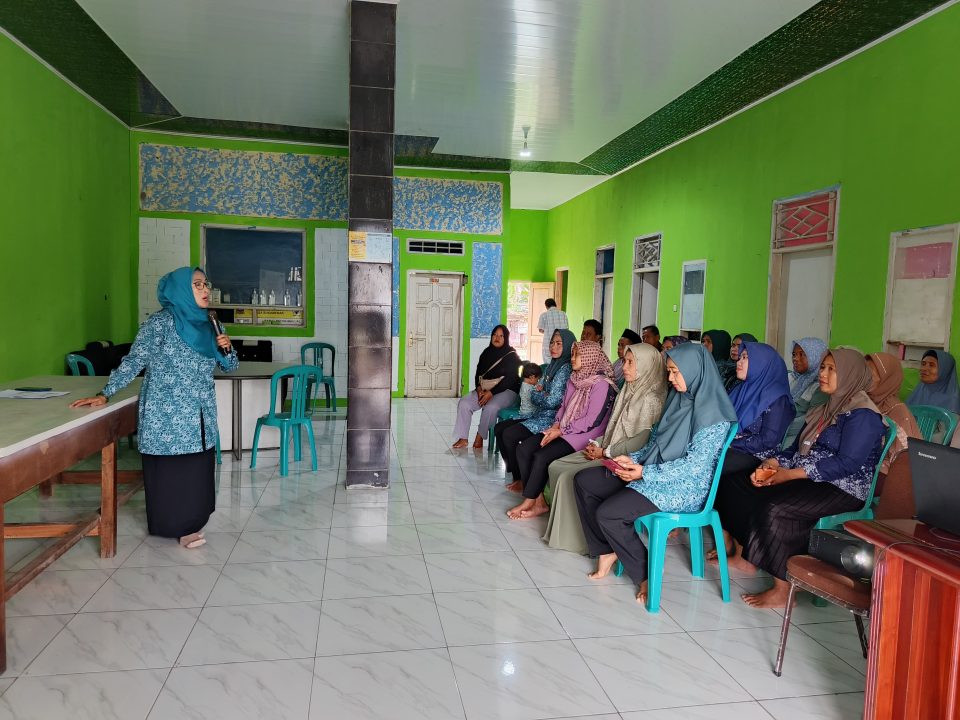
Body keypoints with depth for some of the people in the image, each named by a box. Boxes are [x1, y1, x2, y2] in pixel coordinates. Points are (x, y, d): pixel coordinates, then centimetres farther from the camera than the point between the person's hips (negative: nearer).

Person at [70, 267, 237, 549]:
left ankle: (191, 521, 25)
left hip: (200, 414, 6)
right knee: (170, 470, 1)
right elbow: (134, 362, -12)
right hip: (167, 414, -6)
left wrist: (227, 348, -7)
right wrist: (104, 394, -18)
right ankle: (179, 525, 14)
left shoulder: (204, 324, 8)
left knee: (198, 469, 9)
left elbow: (229, 366, 14)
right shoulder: (161, 322, -11)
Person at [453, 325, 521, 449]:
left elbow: (509, 379, -13)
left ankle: (479, 438, -15)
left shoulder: (512, 356, -4)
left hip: (505, 391, -6)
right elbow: (478, 373, 12)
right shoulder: (487, 352, 14)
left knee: (490, 407, -35)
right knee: (464, 403, -18)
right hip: (484, 389, 6)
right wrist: (479, 389, -9)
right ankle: (463, 439, -14)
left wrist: (491, 393, -20)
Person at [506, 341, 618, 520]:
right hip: (563, 430, 9)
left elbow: (592, 422, -18)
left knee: (541, 456, -25)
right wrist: (555, 426, -2)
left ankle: (528, 503, -6)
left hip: (585, 436, -8)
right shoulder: (574, 380, 13)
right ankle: (538, 501, -10)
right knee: (523, 448, -11)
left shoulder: (602, 385, -13)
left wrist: (561, 431, -16)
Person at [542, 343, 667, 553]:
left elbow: (641, 441, -21)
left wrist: (605, 452, -15)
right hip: (606, 451, 9)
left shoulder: (651, 399, -16)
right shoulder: (628, 390, 13)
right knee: (556, 467, -1)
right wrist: (597, 443, 2)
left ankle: (573, 538, -6)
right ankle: (560, 525, 6)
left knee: (569, 477, -22)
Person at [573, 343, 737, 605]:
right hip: (653, 473, 9)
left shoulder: (712, 412, -16)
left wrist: (646, 472, -22)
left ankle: (646, 573, -3)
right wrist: (633, 459, -1)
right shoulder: (679, 399, 11)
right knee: (584, 481, -1)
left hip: (684, 488, -9)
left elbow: (695, 464, -21)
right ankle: (607, 551, 8)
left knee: (607, 513, -24)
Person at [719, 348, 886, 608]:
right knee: (737, 483, 0)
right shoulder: (826, 408, 18)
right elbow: (797, 448, 17)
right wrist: (773, 463, -4)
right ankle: (748, 556, 4)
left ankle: (783, 590, -21)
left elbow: (847, 464, -21)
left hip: (843, 489, -10)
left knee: (776, 508, -34)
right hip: (806, 479, 10)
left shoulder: (862, 414, -11)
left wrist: (790, 474, -23)